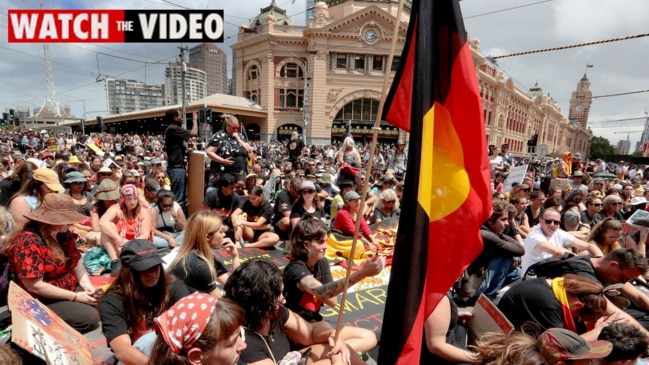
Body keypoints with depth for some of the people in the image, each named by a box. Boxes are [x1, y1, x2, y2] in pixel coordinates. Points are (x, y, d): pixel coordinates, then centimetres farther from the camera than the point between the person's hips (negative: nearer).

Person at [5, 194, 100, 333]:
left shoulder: (63, 234, 2)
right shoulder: (28, 242, -23)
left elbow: (76, 262, 6)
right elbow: (34, 286, -24)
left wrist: (87, 285, -12)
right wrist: (75, 297, -22)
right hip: (41, 301, -8)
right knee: (89, 317, -22)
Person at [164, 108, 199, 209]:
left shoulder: (173, 129, 18)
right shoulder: (173, 129, -14)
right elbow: (194, 133, -16)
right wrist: (195, 119, -4)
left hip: (179, 167, 11)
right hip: (176, 168, -11)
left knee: (182, 197, 17)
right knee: (178, 198, -8)